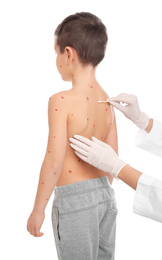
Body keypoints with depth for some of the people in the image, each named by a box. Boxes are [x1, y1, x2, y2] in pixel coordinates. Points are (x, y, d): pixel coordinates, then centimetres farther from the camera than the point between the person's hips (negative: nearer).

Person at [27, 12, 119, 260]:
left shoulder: (61, 101, -18)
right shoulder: (107, 101, 3)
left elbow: (54, 161, -19)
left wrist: (38, 210, -9)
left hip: (74, 201, -7)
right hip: (105, 195, 7)